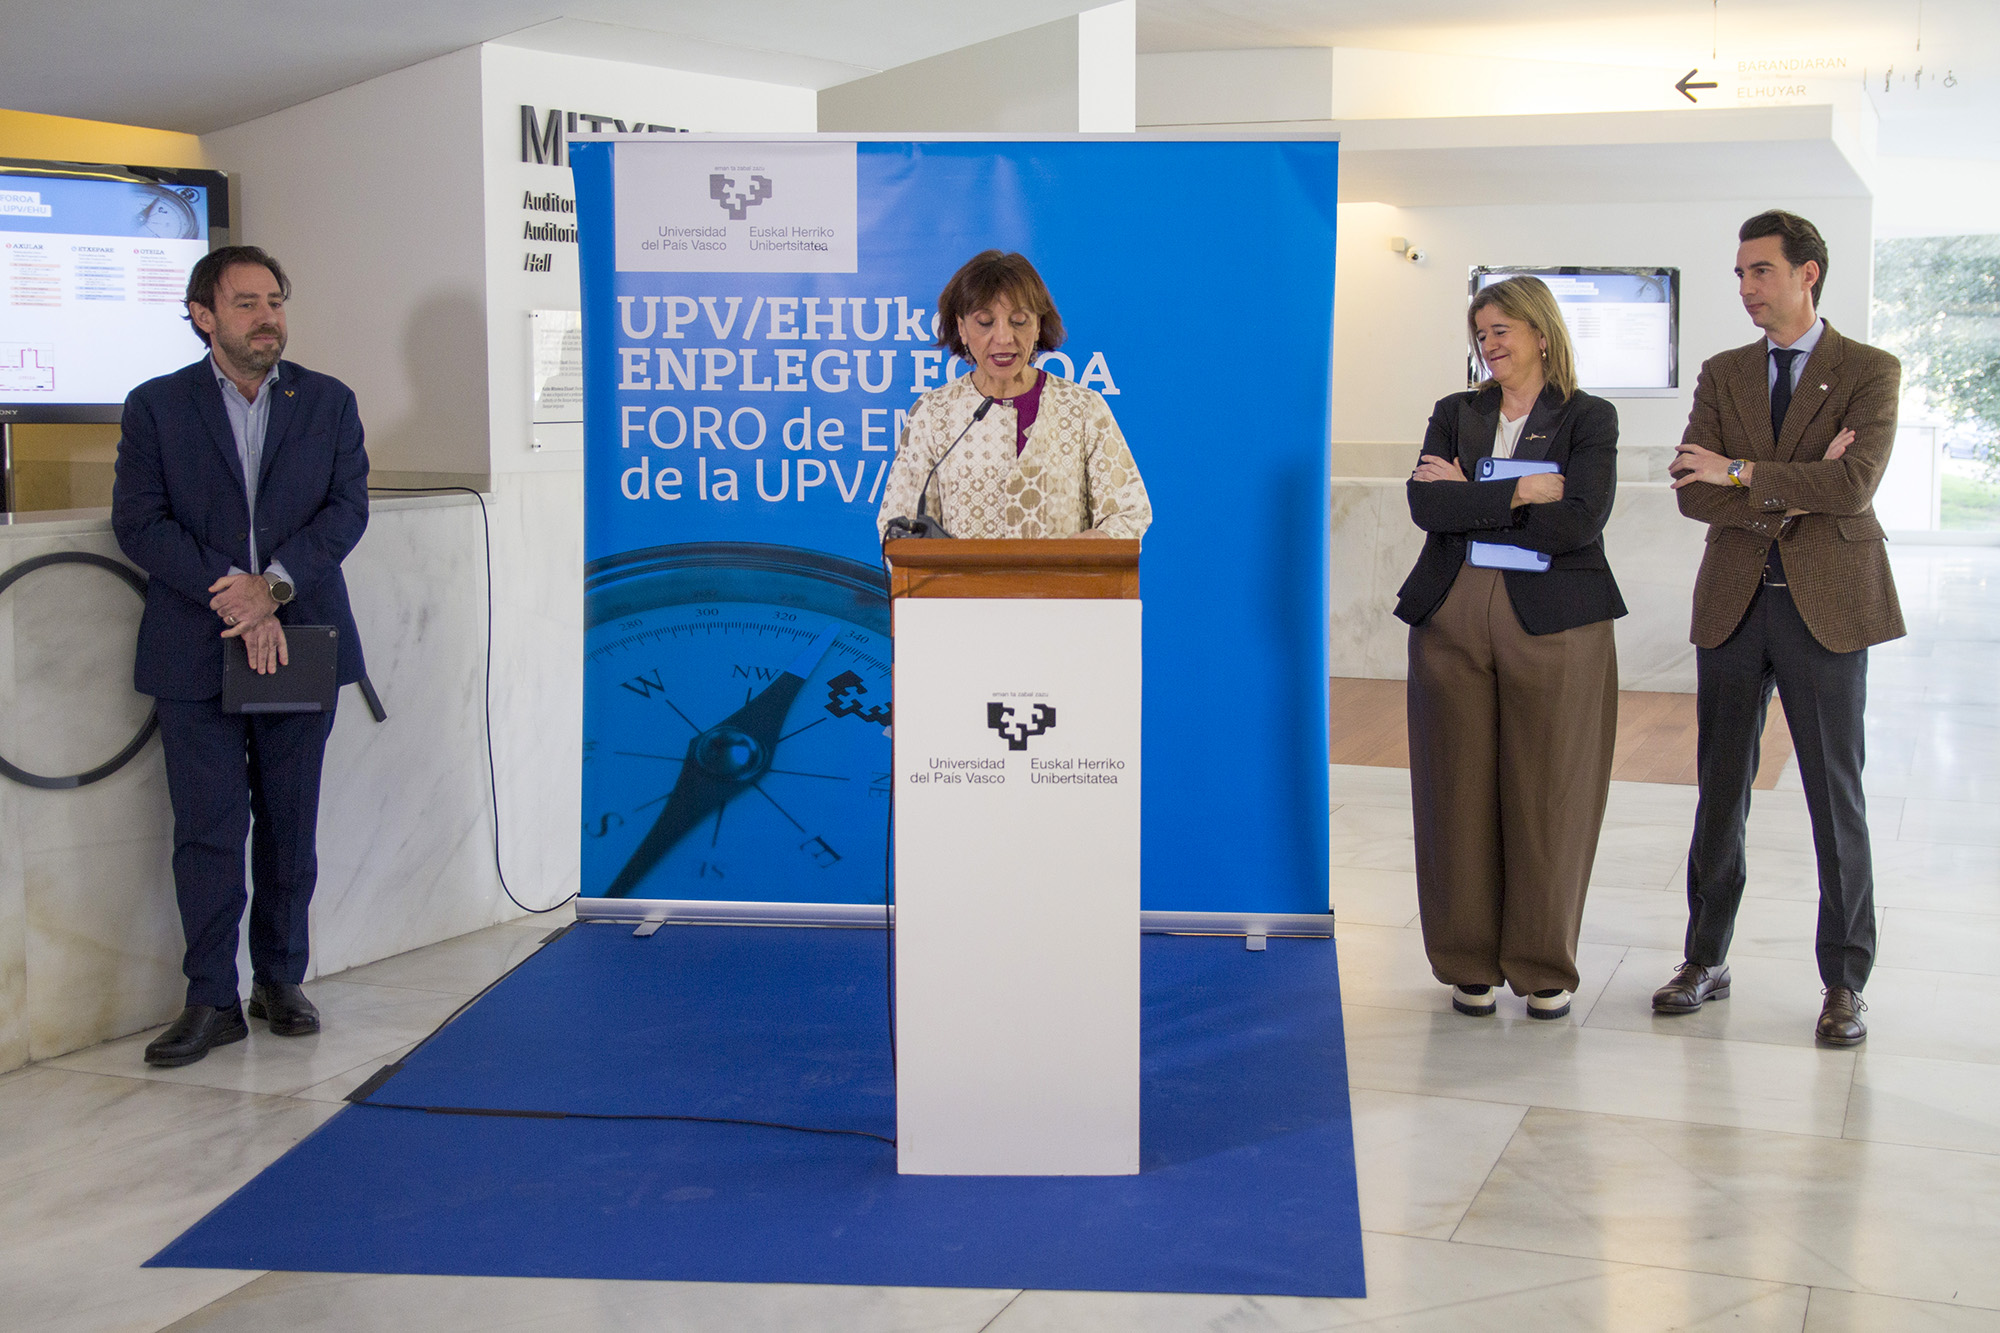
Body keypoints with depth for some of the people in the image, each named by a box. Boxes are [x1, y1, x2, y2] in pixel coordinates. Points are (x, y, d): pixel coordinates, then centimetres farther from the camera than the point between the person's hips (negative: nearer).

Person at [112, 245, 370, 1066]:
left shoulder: (328, 402, 8)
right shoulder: (155, 407, 3)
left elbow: (347, 507, -1)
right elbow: (139, 523, -5)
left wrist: (273, 584, -16)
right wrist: (229, 598, -16)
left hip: (299, 642, 2)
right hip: (196, 654, -2)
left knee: (290, 826, 9)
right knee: (207, 831, -1)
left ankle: (281, 982, 22)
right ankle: (212, 1001, 8)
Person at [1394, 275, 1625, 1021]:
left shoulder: (1589, 419, 4)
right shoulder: (1454, 415, 13)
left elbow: (1579, 520, -12)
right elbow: (1425, 504, -4)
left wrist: (1470, 503, -8)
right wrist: (1521, 492, -12)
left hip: (1555, 624, -2)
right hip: (1453, 620, 3)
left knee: (1548, 799, 1)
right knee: (1461, 796, 4)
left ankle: (1545, 969, 13)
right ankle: (1471, 965, 14)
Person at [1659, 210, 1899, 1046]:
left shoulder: (1869, 373, -1)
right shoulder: (1722, 374, 10)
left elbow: (1853, 486, -16)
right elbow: (1692, 493, -1)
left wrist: (1742, 473, -12)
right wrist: (1794, 493, -13)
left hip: (1826, 605, -4)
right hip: (1734, 602, 4)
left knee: (1835, 797, 1)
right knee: (1720, 790, 10)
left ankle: (1844, 983, 10)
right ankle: (1706, 960, 21)